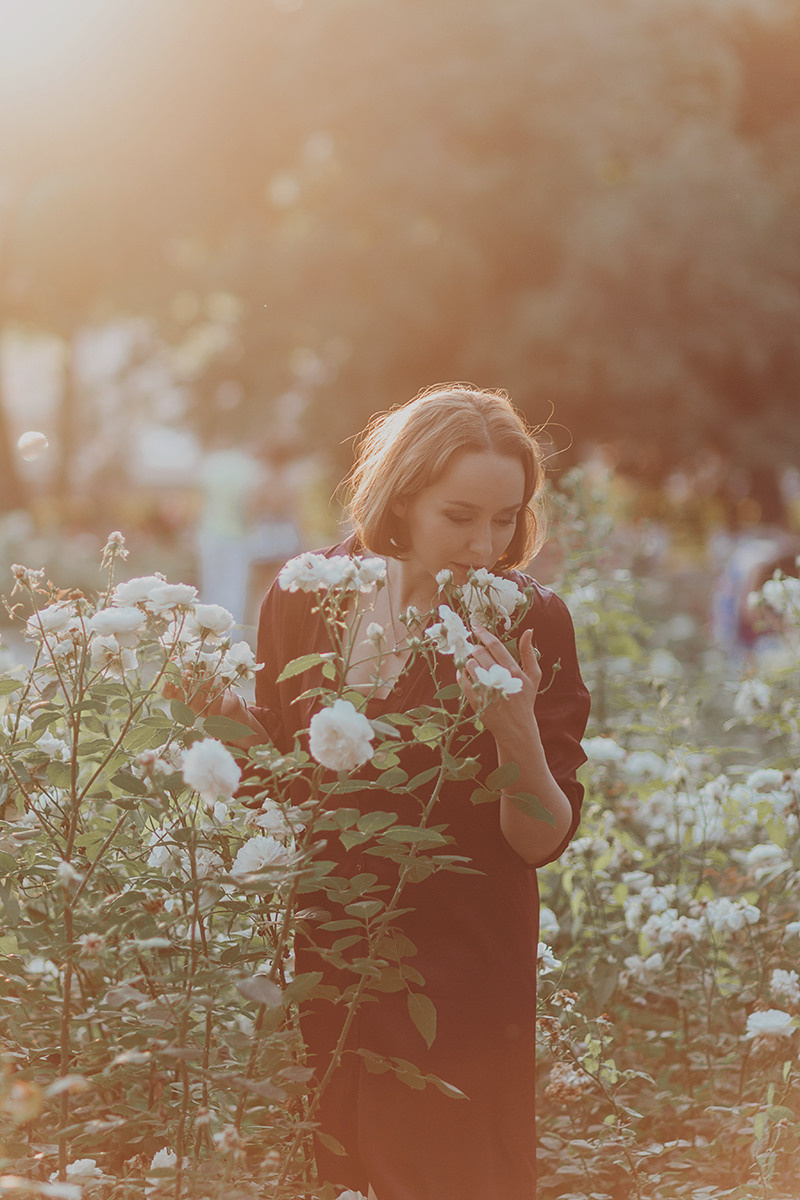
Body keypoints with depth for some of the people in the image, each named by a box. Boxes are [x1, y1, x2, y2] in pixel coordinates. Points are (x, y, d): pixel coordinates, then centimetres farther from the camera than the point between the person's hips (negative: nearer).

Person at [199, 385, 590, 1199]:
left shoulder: (532, 622, -11)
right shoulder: (309, 597, -5)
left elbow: (543, 842, -12)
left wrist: (518, 730, -29)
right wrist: (225, 709, -12)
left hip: (467, 975, -2)